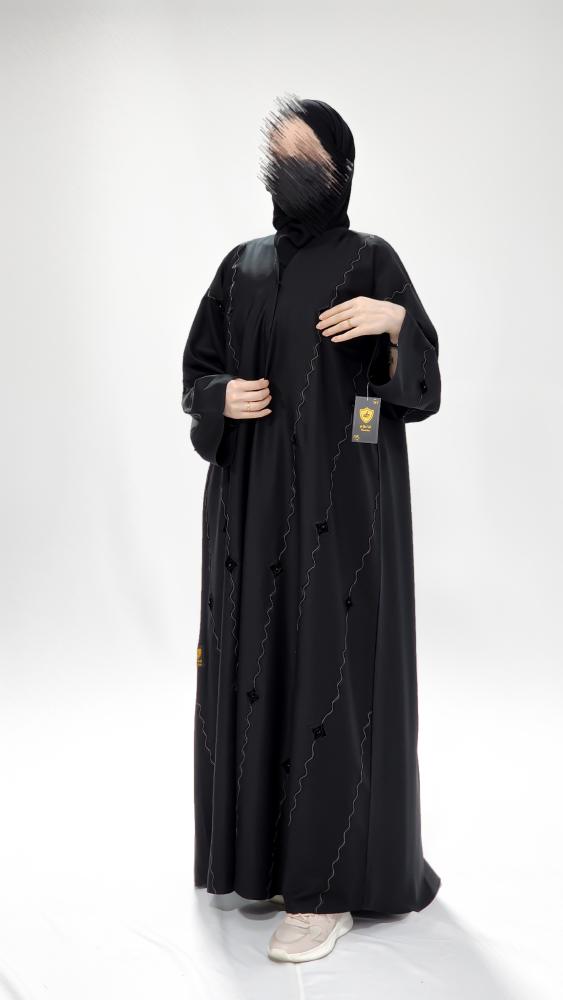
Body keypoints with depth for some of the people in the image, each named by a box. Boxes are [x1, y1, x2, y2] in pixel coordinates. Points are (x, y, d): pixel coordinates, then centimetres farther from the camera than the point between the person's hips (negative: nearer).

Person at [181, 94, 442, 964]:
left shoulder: (371, 261, -2)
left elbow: (419, 390, -5)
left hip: (341, 502, -5)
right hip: (253, 502, 6)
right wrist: (222, 398, -7)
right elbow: (196, 370, 15)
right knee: (258, 661, 9)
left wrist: (396, 324, -23)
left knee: (331, 667, -6)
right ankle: (269, 851, 24)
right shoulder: (242, 266, 13)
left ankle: (332, 883, 2)